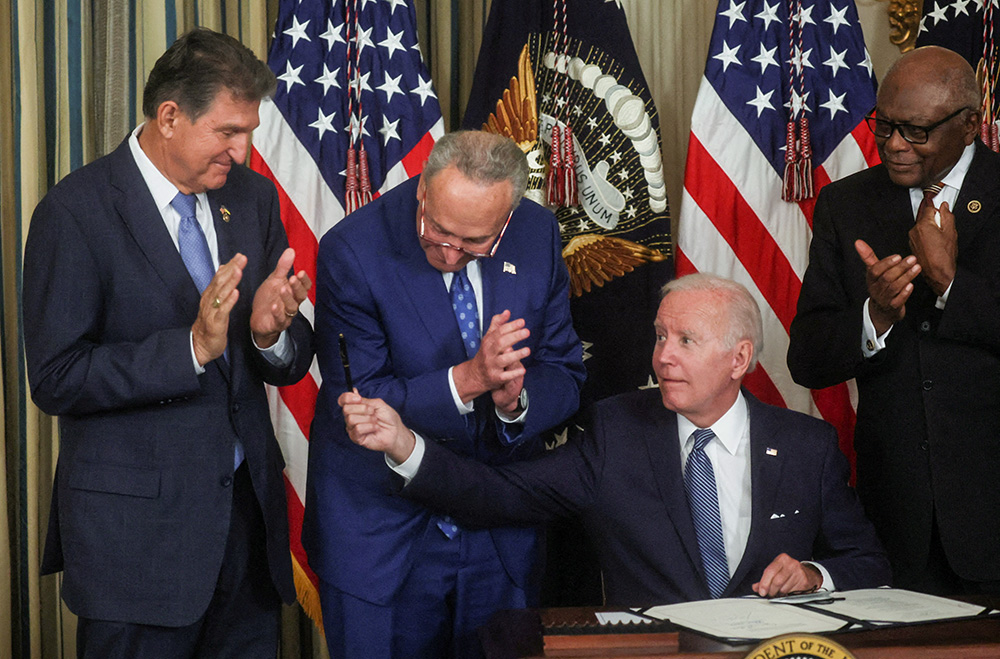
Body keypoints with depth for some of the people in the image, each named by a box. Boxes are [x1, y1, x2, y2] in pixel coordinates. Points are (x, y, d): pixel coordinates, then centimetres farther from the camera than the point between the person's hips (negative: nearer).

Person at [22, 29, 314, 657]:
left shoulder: (253, 197, 6)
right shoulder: (74, 213, -11)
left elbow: (293, 363, 8)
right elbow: (55, 380, -16)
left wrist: (270, 335, -15)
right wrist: (192, 346, -24)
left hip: (248, 507, 5)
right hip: (136, 527, -5)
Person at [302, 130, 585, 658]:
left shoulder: (538, 234, -6)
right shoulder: (351, 250, -18)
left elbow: (564, 376, 0)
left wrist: (516, 399, -22)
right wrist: (466, 380, -30)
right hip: (381, 532, -3)